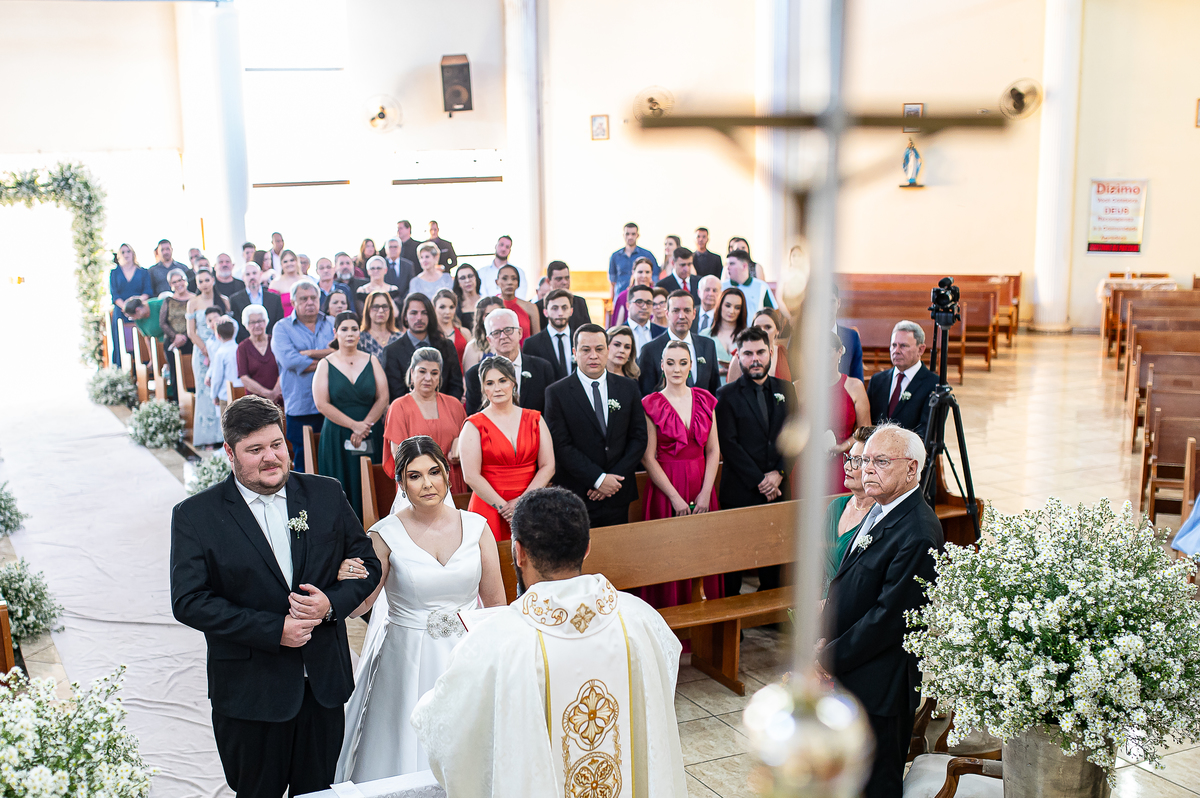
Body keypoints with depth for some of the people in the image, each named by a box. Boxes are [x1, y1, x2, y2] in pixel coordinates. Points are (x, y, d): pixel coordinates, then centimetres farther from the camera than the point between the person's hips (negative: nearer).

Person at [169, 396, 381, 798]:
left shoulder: (325, 494, 0)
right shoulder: (195, 516, -8)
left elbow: (368, 563, 5)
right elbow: (188, 601, -14)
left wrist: (332, 602, -15)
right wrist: (274, 630, -19)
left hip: (324, 685, 3)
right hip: (249, 693, -2)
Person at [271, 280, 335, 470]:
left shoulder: (332, 324, 12)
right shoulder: (282, 328, 6)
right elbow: (290, 360, -11)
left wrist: (308, 354, -8)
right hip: (300, 407, -2)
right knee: (303, 462, 1)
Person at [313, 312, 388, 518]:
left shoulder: (371, 361, 8)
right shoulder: (326, 364, 4)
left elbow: (383, 398, 1)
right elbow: (322, 405, -5)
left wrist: (364, 427, -10)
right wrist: (354, 425, -12)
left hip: (371, 439, 1)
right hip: (337, 438, -1)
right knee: (342, 490, -3)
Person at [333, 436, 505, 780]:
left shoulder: (476, 527, -3)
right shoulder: (386, 535, -8)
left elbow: (495, 602, 4)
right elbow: (360, 606, -3)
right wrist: (347, 583, -24)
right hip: (408, 660, -2)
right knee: (408, 755, 10)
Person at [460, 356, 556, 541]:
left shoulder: (535, 419, 7)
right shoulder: (474, 425, -1)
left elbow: (548, 467, 2)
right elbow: (471, 476, -9)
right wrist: (504, 507, -12)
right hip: (489, 509, -2)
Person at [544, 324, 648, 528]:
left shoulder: (628, 387, 7)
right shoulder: (557, 393, -4)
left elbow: (639, 437, 4)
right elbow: (561, 446, -9)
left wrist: (615, 478, -7)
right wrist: (598, 479, -15)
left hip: (618, 495, 3)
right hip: (576, 496, -3)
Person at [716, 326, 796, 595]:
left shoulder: (785, 390, 9)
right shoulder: (727, 395, -3)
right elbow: (729, 444, -9)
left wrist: (779, 473, -7)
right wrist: (759, 481, -13)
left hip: (778, 489, 4)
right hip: (740, 491, -4)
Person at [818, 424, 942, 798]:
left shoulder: (917, 534, -24)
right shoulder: (881, 510, 7)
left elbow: (888, 616, -24)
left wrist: (829, 658, -16)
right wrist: (826, 639, 2)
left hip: (880, 682, -9)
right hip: (850, 672, 9)